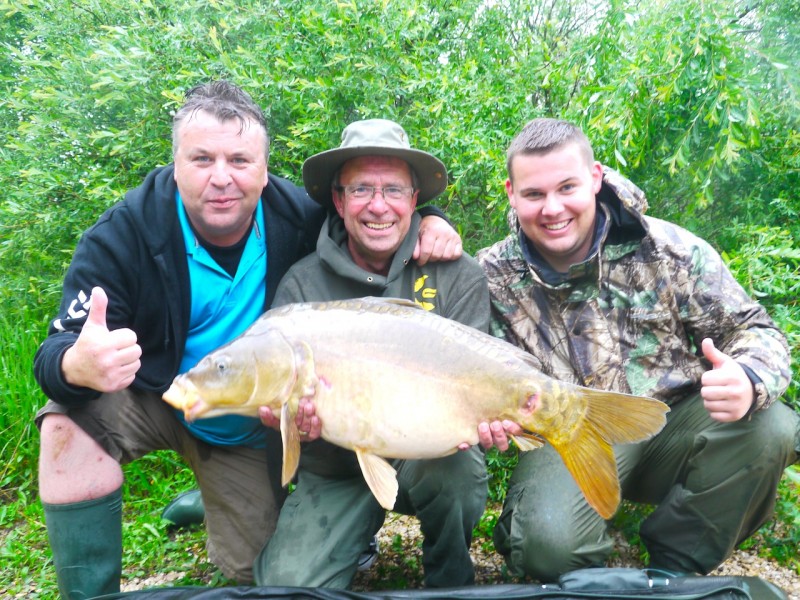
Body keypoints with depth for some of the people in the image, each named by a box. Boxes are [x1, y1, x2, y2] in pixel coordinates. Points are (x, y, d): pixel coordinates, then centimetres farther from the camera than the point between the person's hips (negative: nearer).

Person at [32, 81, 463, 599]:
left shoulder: (299, 217, -20)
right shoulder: (123, 235, -24)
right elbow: (55, 353, -27)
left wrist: (429, 219, -25)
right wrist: (77, 365, -52)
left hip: (250, 427, 2)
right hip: (152, 398, -1)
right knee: (74, 423, -34)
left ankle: (219, 499, 42)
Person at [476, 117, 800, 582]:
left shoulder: (670, 248, -7)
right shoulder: (493, 277, -6)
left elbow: (756, 331, -3)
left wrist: (748, 382, -27)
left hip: (675, 423, 3)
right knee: (549, 543, -31)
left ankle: (675, 567, -1)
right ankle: (589, 581, 10)